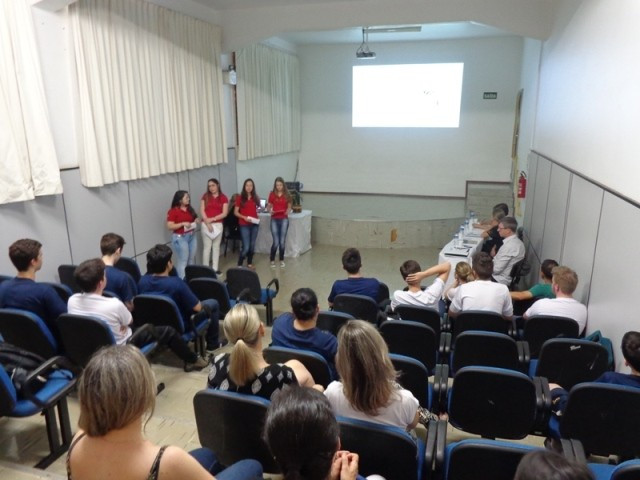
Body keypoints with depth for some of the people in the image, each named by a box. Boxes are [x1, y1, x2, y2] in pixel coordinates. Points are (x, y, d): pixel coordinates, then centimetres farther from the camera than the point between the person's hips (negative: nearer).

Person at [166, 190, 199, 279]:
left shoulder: (190, 209, 9)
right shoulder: (173, 211, -12)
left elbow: (195, 219, 23)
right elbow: (170, 226, -17)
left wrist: (195, 222, 0)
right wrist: (182, 224, -24)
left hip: (191, 236, 7)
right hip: (180, 238, -7)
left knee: (192, 259, 14)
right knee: (182, 261, -5)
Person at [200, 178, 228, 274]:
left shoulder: (223, 198, 2)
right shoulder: (205, 196, 3)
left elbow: (225, 213, -4)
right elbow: (202, 211, -2)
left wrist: (212, 219, -13)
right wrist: (207, 223, -12)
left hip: (218, 224, 1)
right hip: (206, 224, -1)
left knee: (216, 247, 8)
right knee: (207, 247, 0)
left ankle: (215, 268, 15)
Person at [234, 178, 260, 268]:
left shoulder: (255, 197, 8)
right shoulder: (240, 197, -3)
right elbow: (235, 212, -2)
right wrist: (244, 217, -17)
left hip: (254, 224, 4)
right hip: (244, 225, -4)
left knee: (252, 245, 10)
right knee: (246, 247, -9)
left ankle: (249, 263, 24)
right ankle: (239, 265, 5)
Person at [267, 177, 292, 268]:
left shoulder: (287, 195, 2)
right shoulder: (272, 194, 0)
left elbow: (289, 207, 7)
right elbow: (268, 207, 4)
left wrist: (287, 211, -14)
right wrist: (270, 211, -17)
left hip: (284, 219, 1)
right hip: (274, 220, -1)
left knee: (282, 241, 0)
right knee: (276, 242, -5)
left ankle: (282, 260, 19)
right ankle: (272, 259, 17)